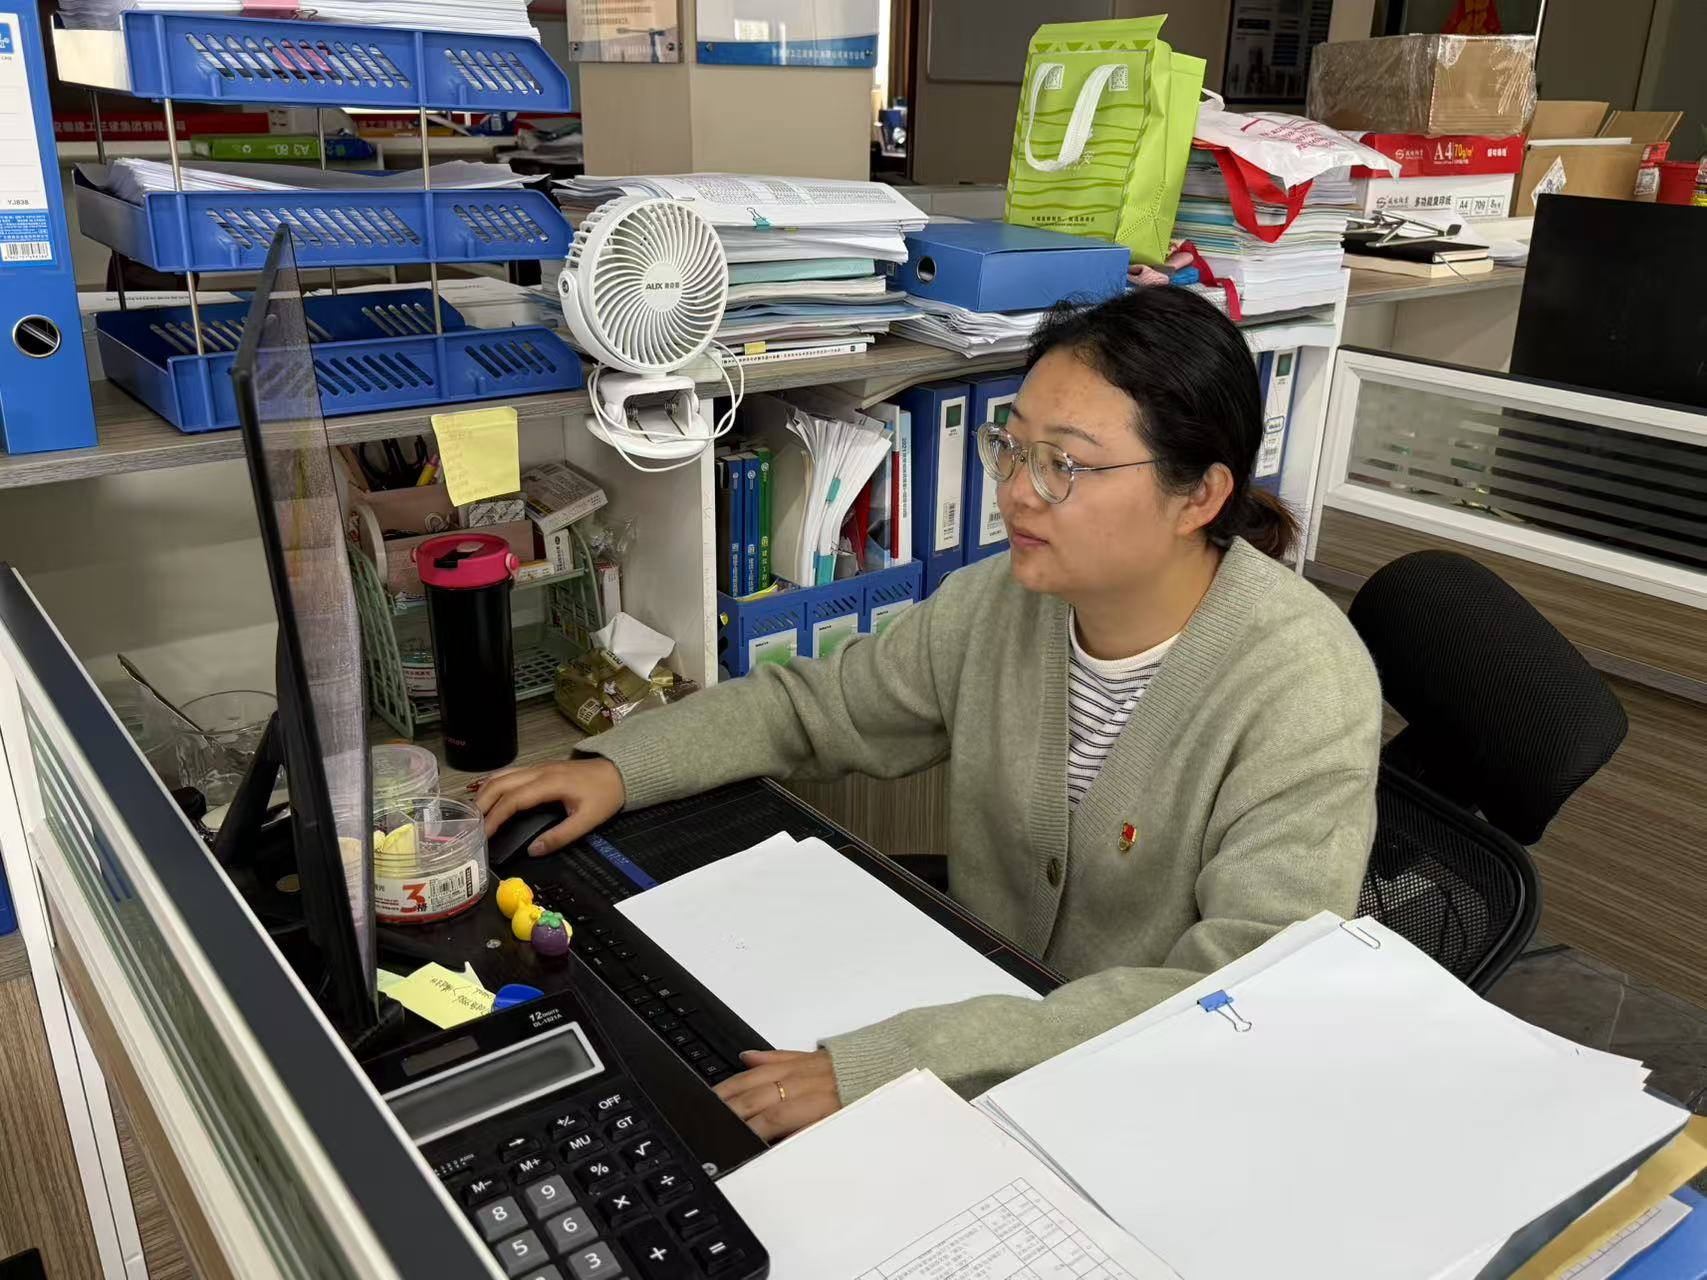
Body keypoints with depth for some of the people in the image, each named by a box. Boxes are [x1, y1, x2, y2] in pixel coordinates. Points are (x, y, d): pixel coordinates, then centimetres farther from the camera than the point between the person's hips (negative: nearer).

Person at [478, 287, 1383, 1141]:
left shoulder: (1300, 682, -24)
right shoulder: (999, 602, -7)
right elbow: (813, 704, 8)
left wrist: (888, 1066, -39)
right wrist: (616, 766, -7)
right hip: (979, 1011, 5)